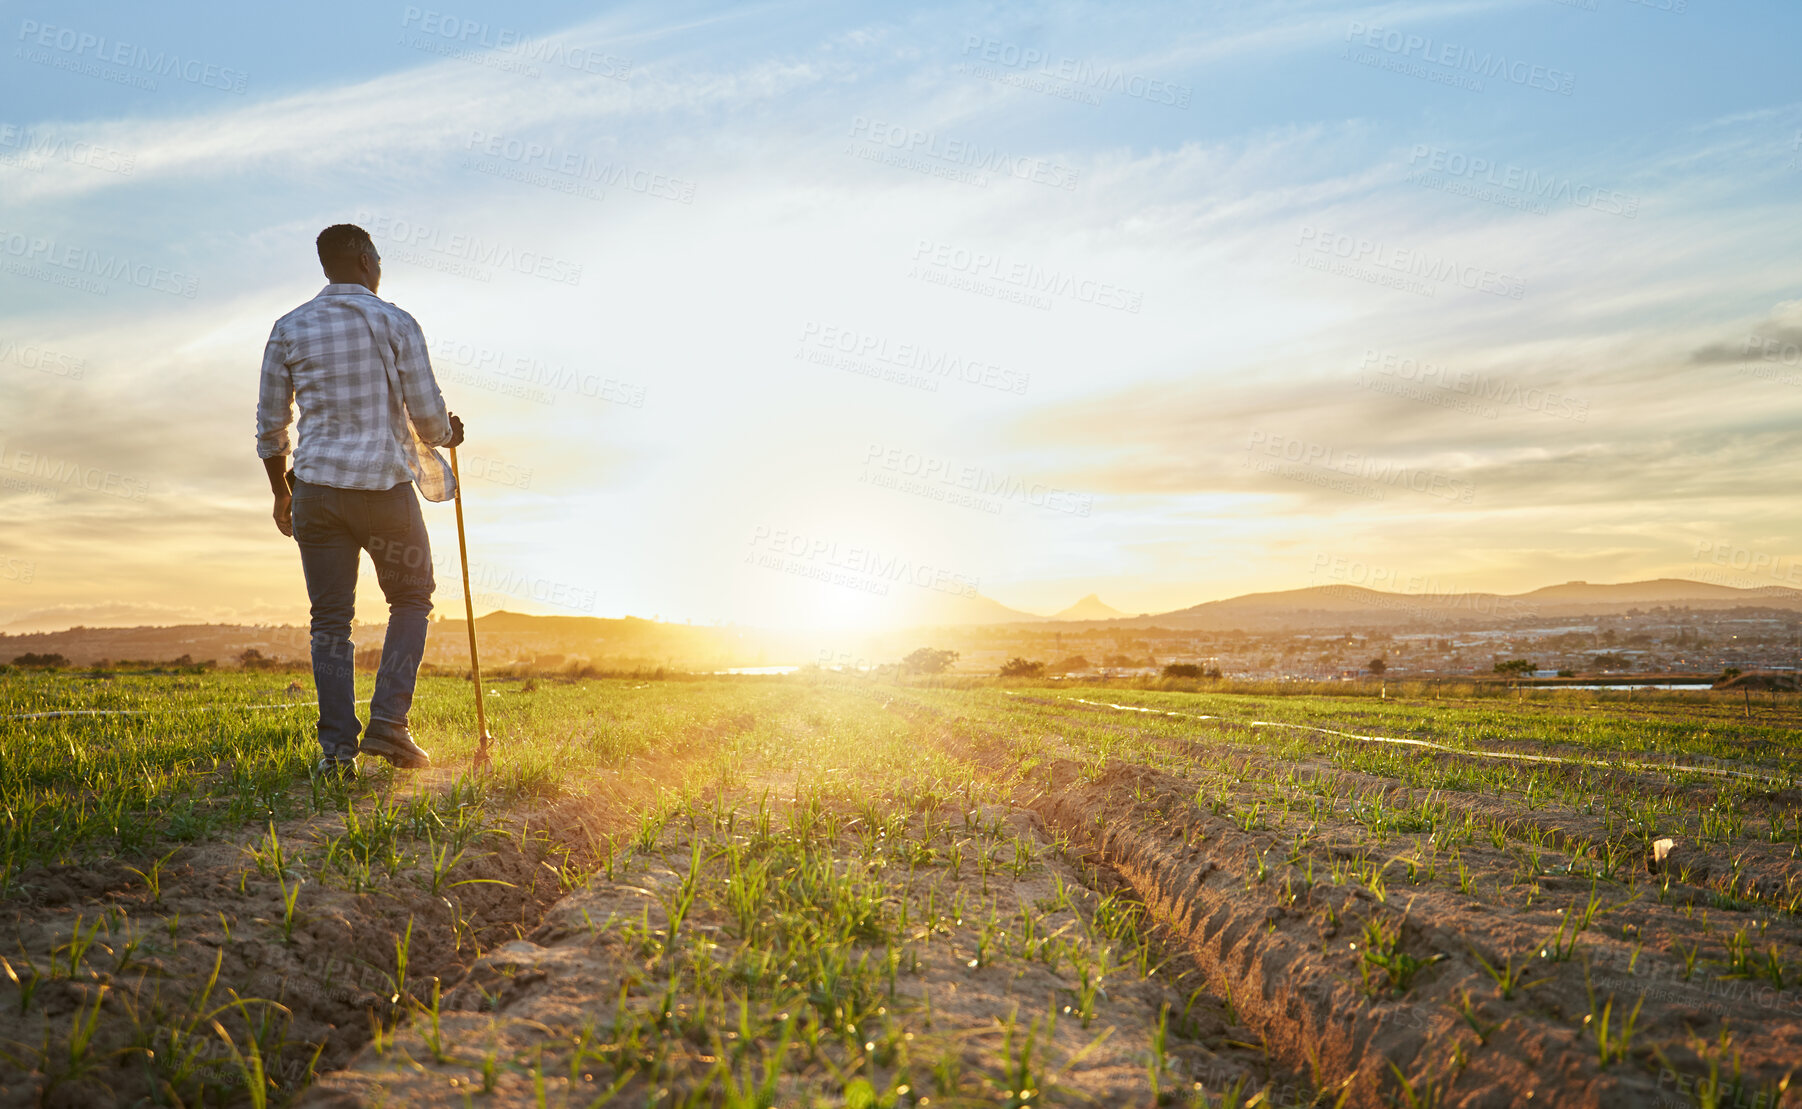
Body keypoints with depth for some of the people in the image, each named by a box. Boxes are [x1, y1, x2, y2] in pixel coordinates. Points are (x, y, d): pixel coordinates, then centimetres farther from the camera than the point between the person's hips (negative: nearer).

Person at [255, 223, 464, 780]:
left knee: (330, 619, 8)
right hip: (385, 484, -3)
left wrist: (281, 492, 22)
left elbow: (270, 426, 10)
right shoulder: (396, 323, -2)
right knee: (411, 600, 14)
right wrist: (447, 436, 19)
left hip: (316, 488, 3)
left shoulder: (289, 329, 8)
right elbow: (429, 416, -4)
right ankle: (388, 723, 2)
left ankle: (338, 747, 5)